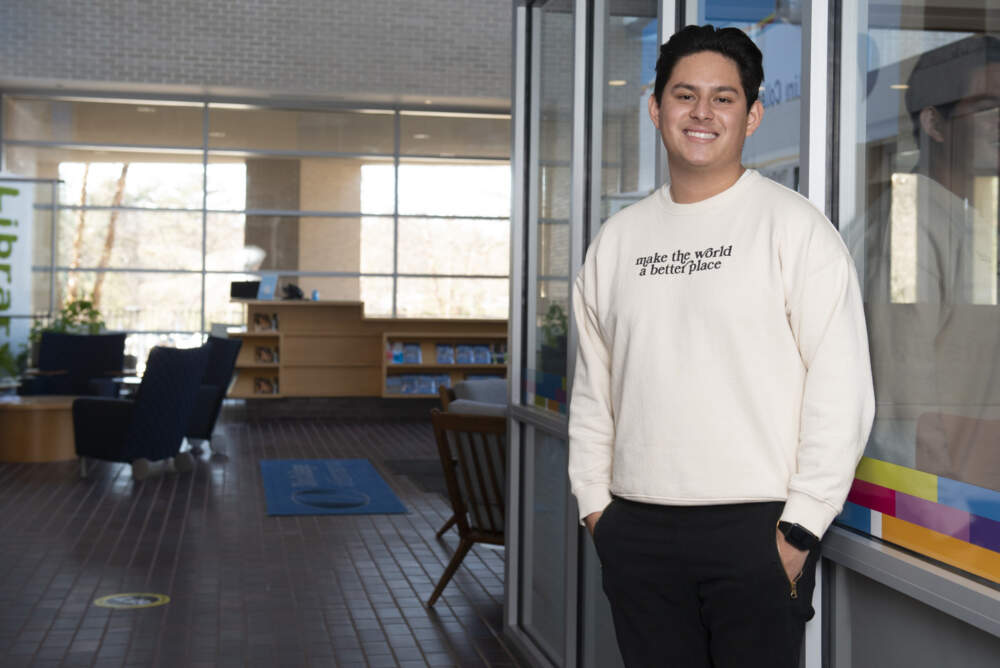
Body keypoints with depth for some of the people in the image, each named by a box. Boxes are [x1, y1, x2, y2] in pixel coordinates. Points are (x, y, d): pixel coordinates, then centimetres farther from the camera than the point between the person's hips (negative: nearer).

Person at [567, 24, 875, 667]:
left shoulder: (796, 226, -3)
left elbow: (842, 391, -8)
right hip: (635, 530, 4)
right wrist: (595, 503, 9)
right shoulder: (617, 239, 11)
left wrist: (801, 526, -12)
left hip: (756, 526, -4)